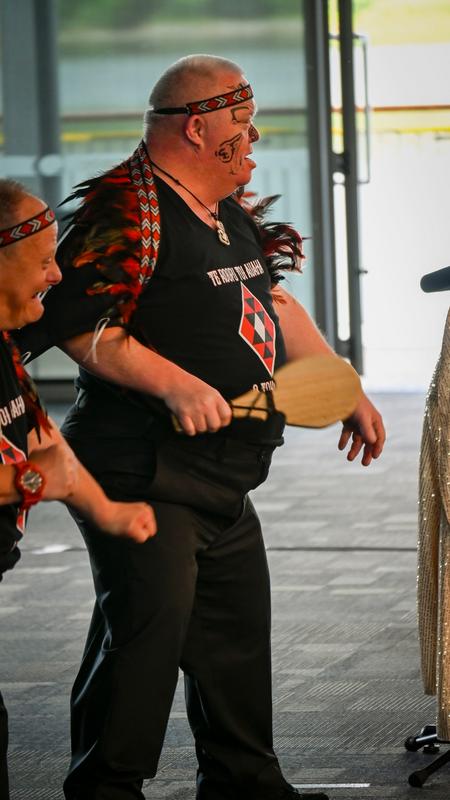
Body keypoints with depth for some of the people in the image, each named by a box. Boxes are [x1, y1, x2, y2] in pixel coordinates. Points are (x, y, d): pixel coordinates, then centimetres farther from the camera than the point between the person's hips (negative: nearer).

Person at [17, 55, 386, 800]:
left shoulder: (231, 215, 15)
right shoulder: (126, 212, -15)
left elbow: (276, 306, 27)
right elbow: (79, 325, -23)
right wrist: (175, 384, -28)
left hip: (224, 483, 10)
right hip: (145, 479, -10)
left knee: (239, 632, 15)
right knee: (148, 626, -11)